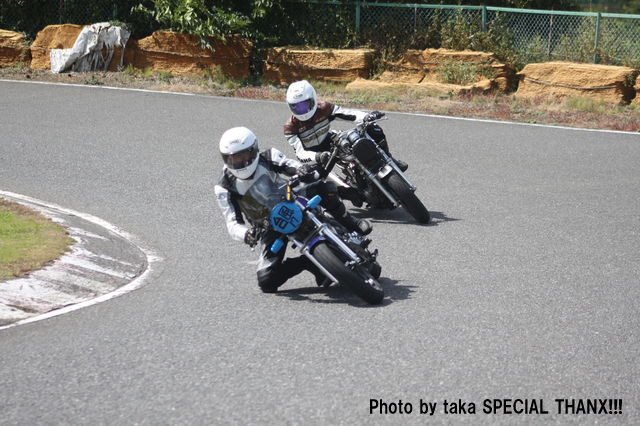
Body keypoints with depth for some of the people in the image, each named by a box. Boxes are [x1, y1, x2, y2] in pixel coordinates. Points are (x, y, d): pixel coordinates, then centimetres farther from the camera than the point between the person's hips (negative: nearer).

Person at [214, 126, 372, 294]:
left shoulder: (268, 158, -9)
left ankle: (349, 224, -6)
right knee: (267, 281, -22)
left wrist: (306, 172, -41)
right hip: (268, 228, 0)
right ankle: (307, 262, 0)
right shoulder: (224, 188, -10)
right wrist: (247, 234, -38)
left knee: (325, 188, -27)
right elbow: (232, 223, -14)